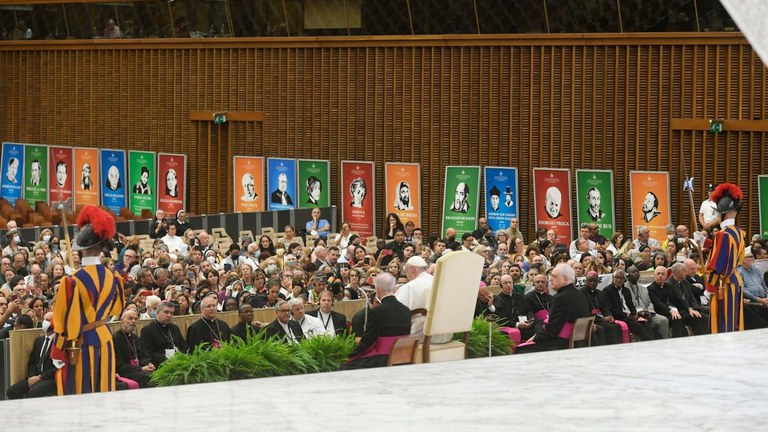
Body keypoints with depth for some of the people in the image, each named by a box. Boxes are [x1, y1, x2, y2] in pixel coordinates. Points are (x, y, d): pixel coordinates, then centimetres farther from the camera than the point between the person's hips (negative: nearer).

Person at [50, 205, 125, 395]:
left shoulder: (72, 281, -18)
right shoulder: (111, 278, 0)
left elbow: (65, 322, -14)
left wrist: (58, 354, -7)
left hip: (79, 345, -5)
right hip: (104, 340, 6)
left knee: (78, 392, 1)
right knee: (102, 391, 12)